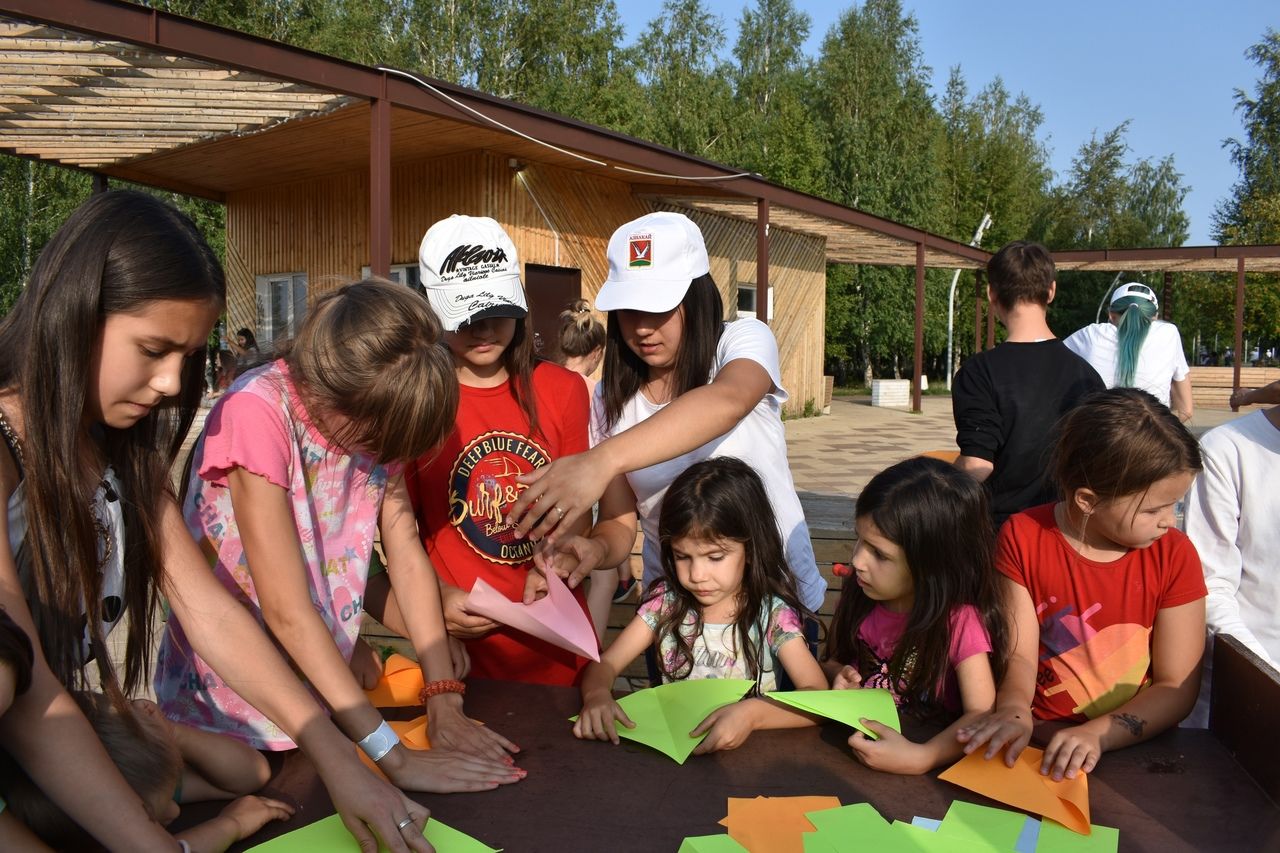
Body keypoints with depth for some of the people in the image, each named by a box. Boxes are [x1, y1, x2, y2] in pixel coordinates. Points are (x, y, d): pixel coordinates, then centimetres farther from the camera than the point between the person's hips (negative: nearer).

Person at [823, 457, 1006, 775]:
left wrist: (921, 758, -33)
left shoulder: (960, 621, -15)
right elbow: (833, 661, 12)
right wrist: (839, 676, -10)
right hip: (858, 743, 3)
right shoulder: (862, 597, -3)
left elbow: (981, 714, -19)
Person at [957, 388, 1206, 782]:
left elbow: (1177, 687, -4)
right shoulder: (1022, 538, -4)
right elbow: (1020, 653, -5)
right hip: (1038, 741, 0)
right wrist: (1014, 711, -27)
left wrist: (1096, 734, -20)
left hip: (1133, 748, 0)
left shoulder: (1174, 555, -3)